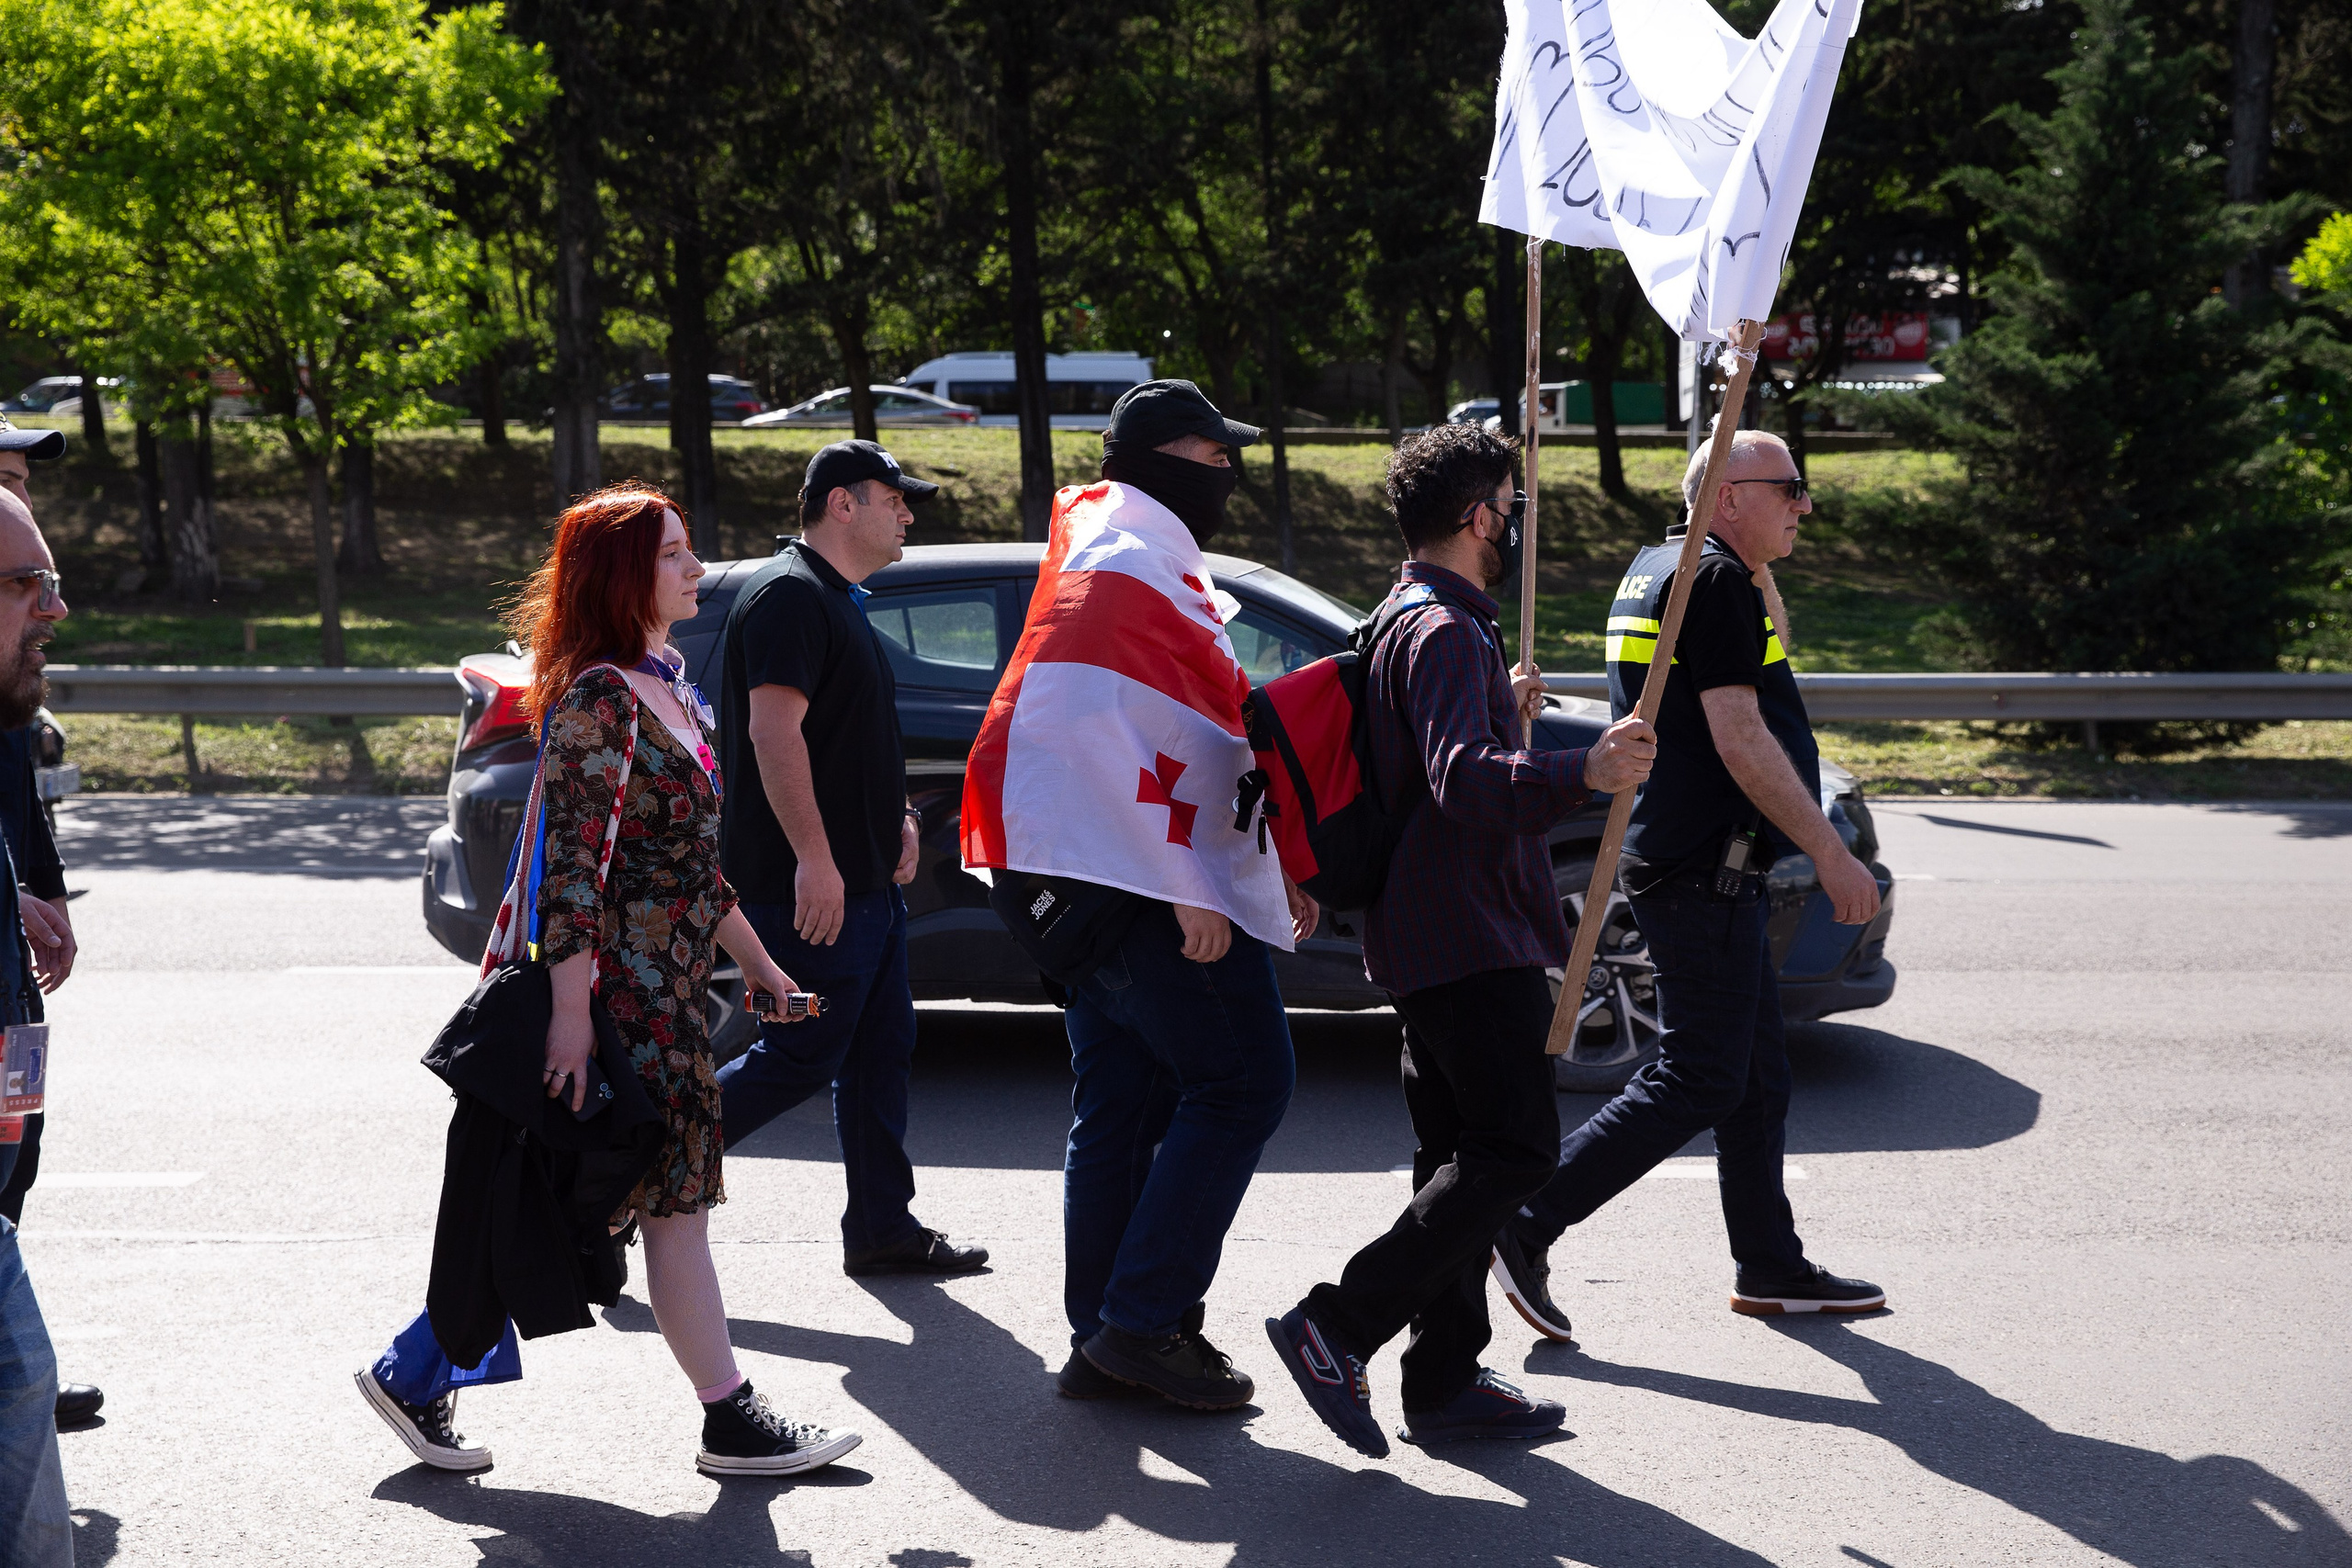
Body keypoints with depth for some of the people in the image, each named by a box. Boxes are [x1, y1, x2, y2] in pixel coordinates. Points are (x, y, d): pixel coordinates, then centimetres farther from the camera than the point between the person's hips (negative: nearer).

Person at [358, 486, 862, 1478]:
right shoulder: (598, 698, -14)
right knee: (677, 1197, -3)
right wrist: (571, 1011, -22)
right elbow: (573, 865, -19)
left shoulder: (668, 690, 16)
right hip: (622, 990, -10)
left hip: (668, 988, 10)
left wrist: (753, 956, 25)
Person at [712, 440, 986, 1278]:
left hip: (862, 880, 10)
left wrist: (896, 816, 18)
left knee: (881, 1052, 11)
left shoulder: (839, 602, 19)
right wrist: (814, 860, -27)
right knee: (799, 1058, -7)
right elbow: (775, 730, -24)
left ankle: (883, 1228, 16)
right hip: (811, 886, -10)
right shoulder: (789, 596, -14)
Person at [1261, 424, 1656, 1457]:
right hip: (1471, 940, -11)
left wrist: (1501, 710, 44)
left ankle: (1445, 1381, 15)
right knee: (1513, 1148, -11)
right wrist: (1579, 772, -45)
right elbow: (1462, 779, -32)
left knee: (1465, 1151, 12)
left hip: (1434, 936, 11)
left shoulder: (1410, 623, 18)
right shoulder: (1445, 632, -16)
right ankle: (1337, 1326, -15)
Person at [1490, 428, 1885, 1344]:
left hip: (1704, 871, 11)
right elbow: (1739, 736, -21)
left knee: (1758, 1075, 14)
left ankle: (1771, 1268, 22)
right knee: (1699, 1082, -7)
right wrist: (1831, 853, -20)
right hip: (1702, 872, -11)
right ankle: (1528, 1225, -5)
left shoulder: (1659, 566, 17)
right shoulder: (1712, 578, -14)